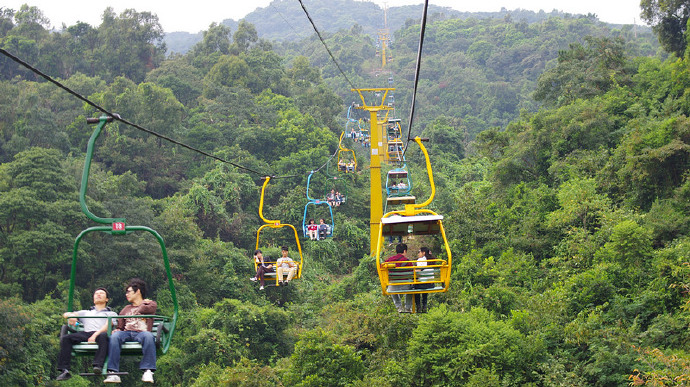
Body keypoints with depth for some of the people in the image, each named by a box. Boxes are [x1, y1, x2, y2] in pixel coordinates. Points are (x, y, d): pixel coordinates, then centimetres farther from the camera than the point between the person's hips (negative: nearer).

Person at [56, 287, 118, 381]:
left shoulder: (111, 313, 28)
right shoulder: (86, 312, 40)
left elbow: (107, 326, 6)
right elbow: (65, 314, 32)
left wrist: (95, 335, -14)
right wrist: (70, 315, 4)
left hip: (100, 334, -3)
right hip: (85, 333, 3)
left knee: (104, 336, -41)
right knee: (65, 338, -26)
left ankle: (98, 365, -53)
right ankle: (64, 370, -33)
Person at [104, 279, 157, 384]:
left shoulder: (151, 303, 23)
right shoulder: (126, 309, 34)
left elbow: (146, 309, -2)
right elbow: (119, 326, 25)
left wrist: (143, 304, 20)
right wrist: (116, 330, 2)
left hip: (141, 333, -3)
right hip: (126, 333, 3)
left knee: (148, 336, -39)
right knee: (115, 336, -33)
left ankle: (148, 371, -42)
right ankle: (113, 373, -41)